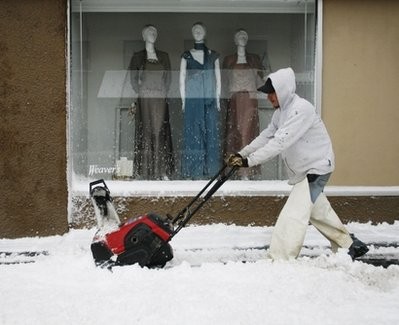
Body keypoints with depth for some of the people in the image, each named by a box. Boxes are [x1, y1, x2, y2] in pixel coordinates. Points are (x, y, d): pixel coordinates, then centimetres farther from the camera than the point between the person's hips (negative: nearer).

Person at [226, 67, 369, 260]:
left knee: (293, 215, -15)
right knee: (318, 211, 22)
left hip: (317, 167, -10)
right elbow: (266, 137, 11)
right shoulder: (281, 111, 6)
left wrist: (249, 161, -33)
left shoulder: (301, 109, -24)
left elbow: (280, 142, -32)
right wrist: (242, 154, 0)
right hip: (303, 171, 10)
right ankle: (350, 245, 37)